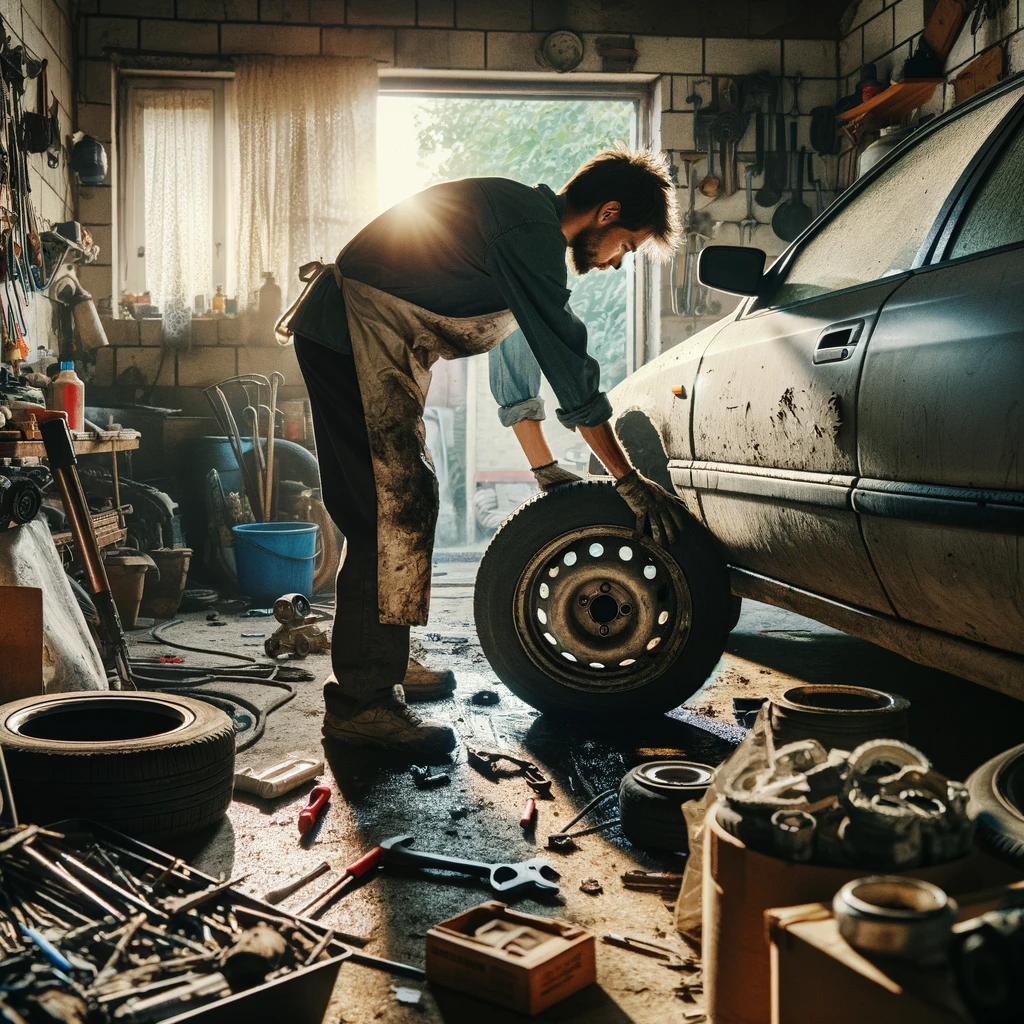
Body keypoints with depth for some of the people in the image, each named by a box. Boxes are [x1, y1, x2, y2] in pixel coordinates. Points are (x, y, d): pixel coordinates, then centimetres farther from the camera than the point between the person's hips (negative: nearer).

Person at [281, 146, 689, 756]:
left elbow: (516, 349, 26)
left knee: (402, 503, 14)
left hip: (378, 350, 11)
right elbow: (570, 369, -17)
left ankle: (383, 663, 25)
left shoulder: (527, 230, 18)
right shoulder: (530, 229, -16)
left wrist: (545, 466, 26)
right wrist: (630, 481, -11)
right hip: (353, 338, -11)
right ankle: (361, 701, -9)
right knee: (396, 507, -13)